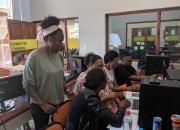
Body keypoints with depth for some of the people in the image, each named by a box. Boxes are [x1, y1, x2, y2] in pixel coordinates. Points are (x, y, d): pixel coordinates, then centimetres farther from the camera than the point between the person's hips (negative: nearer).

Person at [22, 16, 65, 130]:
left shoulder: (59, 55, -1)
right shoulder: (34, 56, -18)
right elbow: (28, 84, -14)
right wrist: (42, 104, -18)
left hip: (59, 102, 5)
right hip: (40, 105, -5)